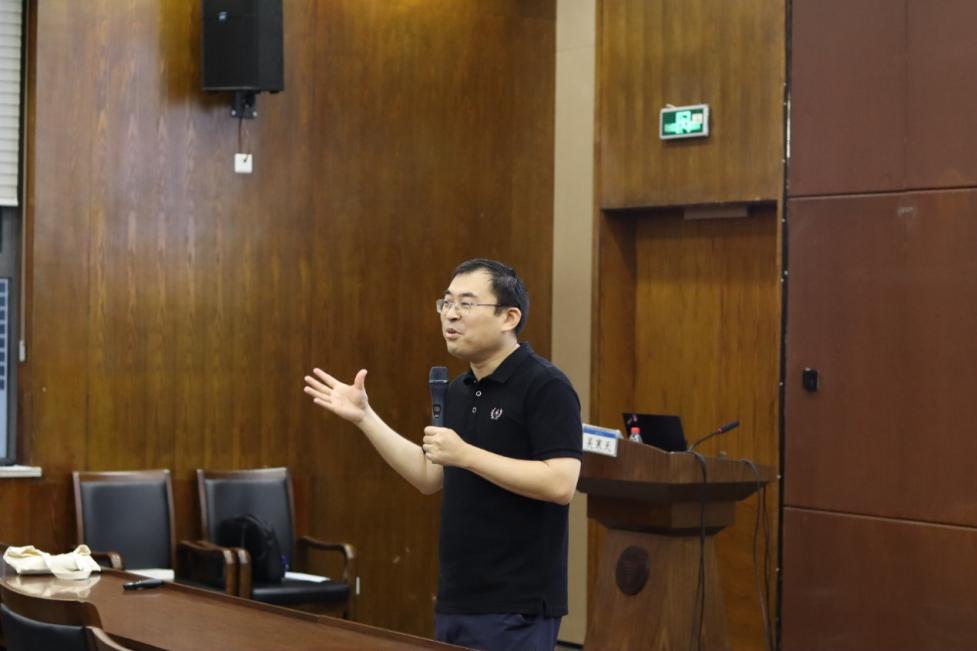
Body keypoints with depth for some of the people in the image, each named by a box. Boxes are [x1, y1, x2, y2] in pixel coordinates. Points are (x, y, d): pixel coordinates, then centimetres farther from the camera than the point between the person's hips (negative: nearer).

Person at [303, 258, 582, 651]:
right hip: (456, 599, 8)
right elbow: (430, 477, 19)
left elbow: (560, 483, -21)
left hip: (515, 607, -8)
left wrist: (464, 454, -20)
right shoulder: (459, 390, 13)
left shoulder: (545, 386, -12)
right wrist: (364, 417, 13)